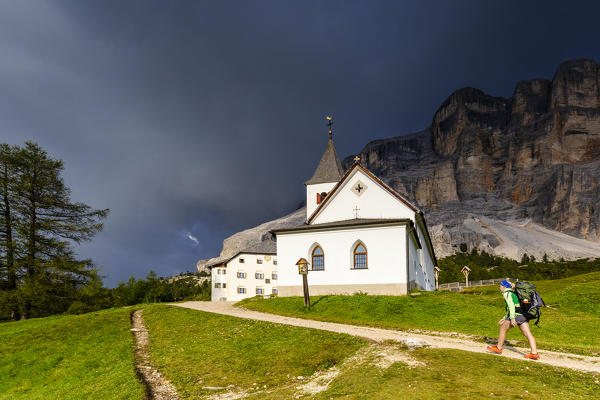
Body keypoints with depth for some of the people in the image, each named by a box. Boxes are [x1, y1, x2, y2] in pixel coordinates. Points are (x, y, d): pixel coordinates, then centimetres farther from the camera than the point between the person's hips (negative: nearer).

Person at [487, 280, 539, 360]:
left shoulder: (506, 293, 0)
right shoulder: (514, 293, 27)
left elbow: (511, 306, -15)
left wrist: (512, 318, -21)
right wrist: (504, 318, 31)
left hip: (516, 314, -8)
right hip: (523, 314, 8)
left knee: (503, 329, 10)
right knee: (528, 334, -3)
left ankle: (498, 348, 20)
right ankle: (534, 353, -16)